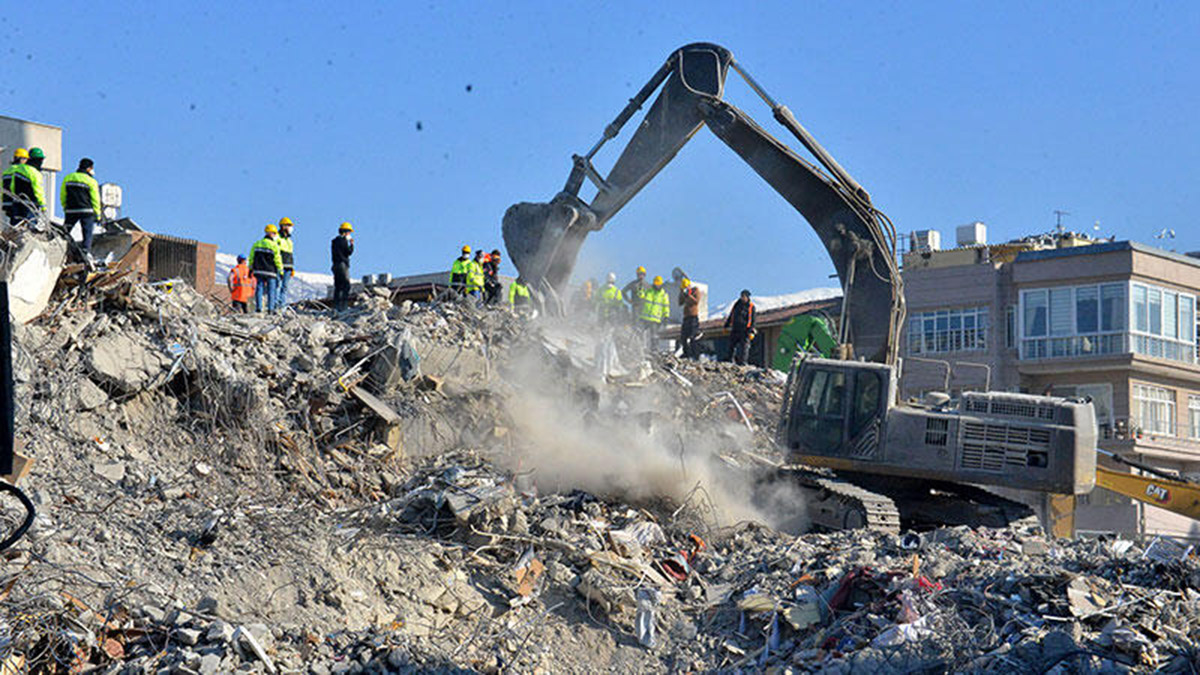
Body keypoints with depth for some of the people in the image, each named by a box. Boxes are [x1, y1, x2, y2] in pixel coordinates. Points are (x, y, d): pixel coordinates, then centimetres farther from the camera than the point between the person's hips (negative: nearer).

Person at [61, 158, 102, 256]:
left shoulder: (67, 178, 9)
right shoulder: (91, 181, -3)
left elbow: (62, 196, 13)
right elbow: (95, 199, -2)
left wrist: (65, 208, 23)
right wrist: (97, 215, 4)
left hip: (70, 210, 3)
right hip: (86, 211, -3)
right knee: (87, 233, 0)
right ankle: (86, 251, -11)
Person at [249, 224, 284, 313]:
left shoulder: (256, 244, 7)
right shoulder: (274, 245, -8)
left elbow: (251, 258, 10)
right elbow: (278, 260, -7)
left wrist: (251, 269, 18)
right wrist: (281, 271, 1)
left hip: (258, 271, 4)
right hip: (270, 271, -4)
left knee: (259, 289, 6)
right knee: (271, 290, 2)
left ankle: (258, 307, 0)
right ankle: (270, 308, 1)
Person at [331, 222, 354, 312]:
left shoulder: (334, 241, 17)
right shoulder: (343, 240, -11)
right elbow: (349, 252, -11)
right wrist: (352, 244, 4)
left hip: (335, 265, 9)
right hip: (342, 265, -9)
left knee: (337, 287, 11)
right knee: (346, 286, -9)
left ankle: (336, 306, 9)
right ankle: (343, 307, -15)